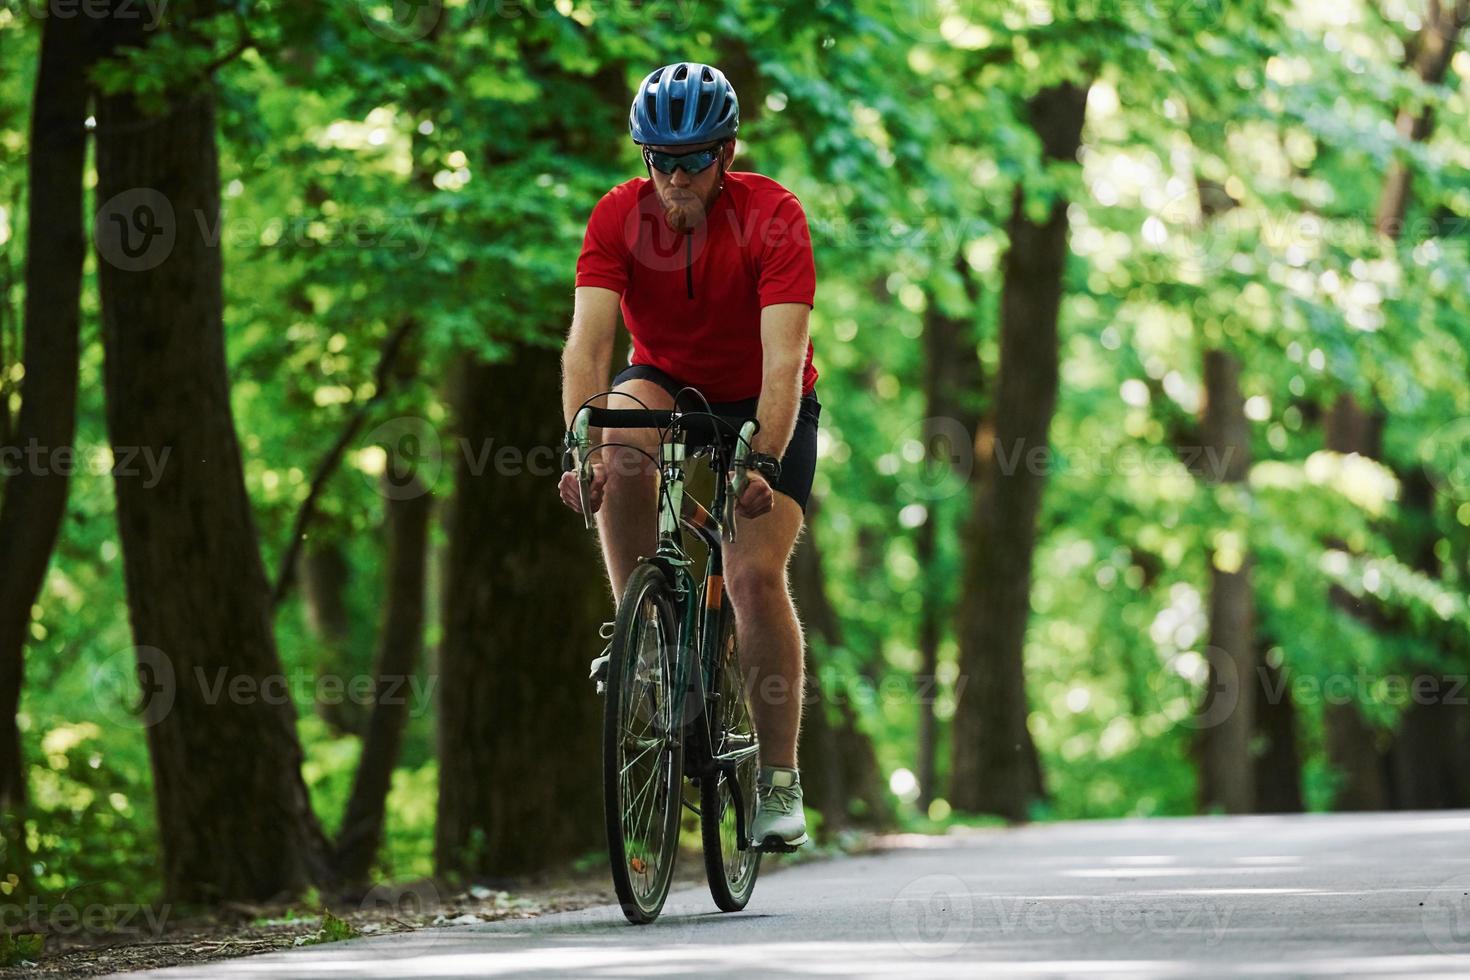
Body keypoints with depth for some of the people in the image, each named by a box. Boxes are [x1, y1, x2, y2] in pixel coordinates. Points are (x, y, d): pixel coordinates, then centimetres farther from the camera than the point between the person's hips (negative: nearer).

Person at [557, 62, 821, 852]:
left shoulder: (773, 215, -26)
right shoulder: (618, 216, -20)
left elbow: (784, 355, -33)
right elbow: (587, 341, -28)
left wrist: (765, 463, -45)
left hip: (763, 406, -2)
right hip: (667, 386, 2)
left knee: (756, 577, -17)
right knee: (623, 442, -33)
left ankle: (780, 780, -7)